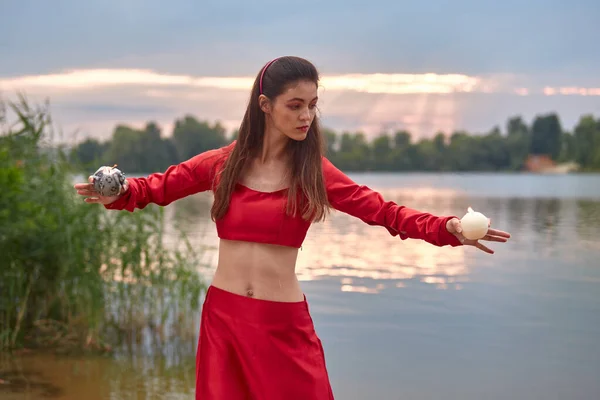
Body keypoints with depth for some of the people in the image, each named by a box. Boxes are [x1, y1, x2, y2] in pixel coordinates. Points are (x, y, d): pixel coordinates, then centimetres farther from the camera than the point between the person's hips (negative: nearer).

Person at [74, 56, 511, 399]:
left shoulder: (313, 171, -3)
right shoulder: (223, 162, -1)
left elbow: (384, 211, -8)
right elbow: (157, 186, 9)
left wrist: (448, 228, -20)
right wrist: (118, 193, -11)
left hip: (285, 323, -1)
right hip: (224, 315, 1)